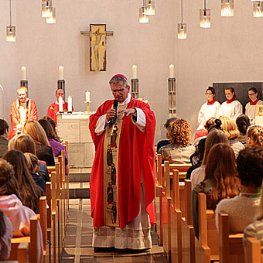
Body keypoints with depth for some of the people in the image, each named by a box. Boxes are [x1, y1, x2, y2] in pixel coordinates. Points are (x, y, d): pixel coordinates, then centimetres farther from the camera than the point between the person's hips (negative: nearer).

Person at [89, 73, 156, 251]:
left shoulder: (139, 105, 5)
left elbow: (149, 118, -14)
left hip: (129, 162, -4)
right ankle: (107, 238, 5)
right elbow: (93, 124, 11)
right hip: (108, 162, 4)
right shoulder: (105, 106, 18)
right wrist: (105, 118, -7)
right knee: (107, 193, 2)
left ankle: (132, 239, -3)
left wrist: (134, 112, -32)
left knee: (129, 196, -5)